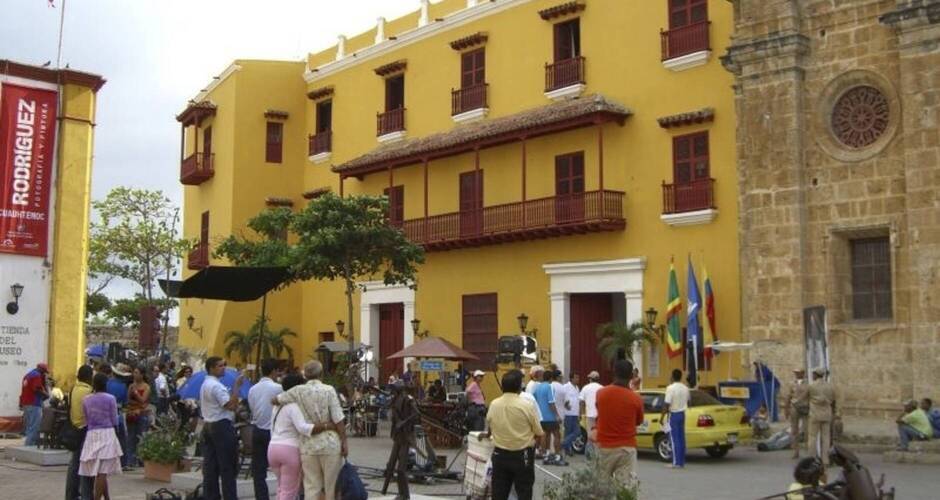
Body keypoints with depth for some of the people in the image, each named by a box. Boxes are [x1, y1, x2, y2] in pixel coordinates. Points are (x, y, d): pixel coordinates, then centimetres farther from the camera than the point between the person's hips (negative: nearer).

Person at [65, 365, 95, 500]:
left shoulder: (73, 390, 9)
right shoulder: (87, 392, -17)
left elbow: (70, 410, 14)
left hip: (75, 429, 9)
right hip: (86, 429, -9)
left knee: (75, 463, 14)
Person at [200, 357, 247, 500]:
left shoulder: (205, 385, 17)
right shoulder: (216, 386, -15)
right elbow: (231, 405, -21)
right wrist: (237, 386, -17)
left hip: (208, 425, 10)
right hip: (222, 426, -10)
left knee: (210, 466, 8)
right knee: (227, 467, -5)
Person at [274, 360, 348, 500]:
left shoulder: (298, 391, 0)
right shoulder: (328, 390, -6)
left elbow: (275, 400, 13)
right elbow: (338, 420, -9)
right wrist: (344, 442, -3)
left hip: (308, 445, 2)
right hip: (330, 443, -2)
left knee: (311, 486, 6)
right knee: (332, 485, 8)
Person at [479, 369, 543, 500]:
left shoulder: (493, 405, -2)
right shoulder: (526, 406, -14)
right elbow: (539, 433, -5)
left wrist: (488, 434, 39)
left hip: (500, 454, 4)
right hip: (522, 455, -4)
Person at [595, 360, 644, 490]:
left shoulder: (601, 393, -4)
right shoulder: (636, 398, -9)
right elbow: (639, 421, 9)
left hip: (604, 447, 2)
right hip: (627, 448, -2)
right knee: (627, 487, -3)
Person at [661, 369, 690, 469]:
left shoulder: (671, 388, -16)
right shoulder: (685, 388, 6)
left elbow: (667, 404, -18)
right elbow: (688, 401, 19)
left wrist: (662, 417, -11)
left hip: (673, 415, -7)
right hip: (682, 414, 7)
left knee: (674, 439, -3)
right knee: (681, 439, 10)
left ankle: (676, 463, -3)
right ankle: (682, 462, 13)